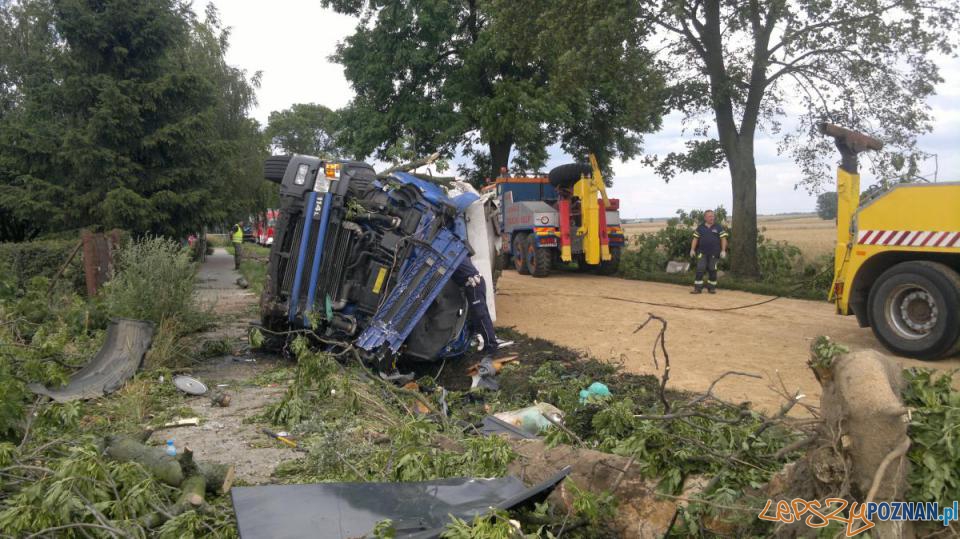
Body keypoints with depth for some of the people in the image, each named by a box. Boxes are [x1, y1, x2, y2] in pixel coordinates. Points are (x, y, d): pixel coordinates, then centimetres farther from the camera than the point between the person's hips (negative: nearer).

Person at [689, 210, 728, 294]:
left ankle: (711, 288, 16)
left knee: (712, 270, 5)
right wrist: (692, 249, 1)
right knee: (700, 270, -5)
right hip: (702, 253, 1)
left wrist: (723, 250, -9)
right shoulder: (700, 227, 7)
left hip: (714, 253, -1)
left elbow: (723, 239, 0)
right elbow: (695, 239, 9)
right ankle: (698, 288, -4)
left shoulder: (719, 227, 3)